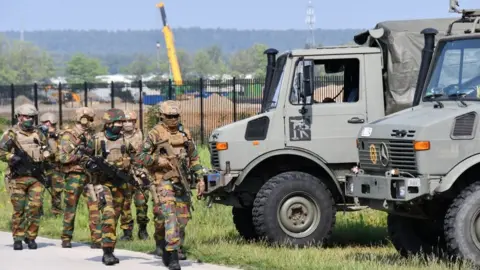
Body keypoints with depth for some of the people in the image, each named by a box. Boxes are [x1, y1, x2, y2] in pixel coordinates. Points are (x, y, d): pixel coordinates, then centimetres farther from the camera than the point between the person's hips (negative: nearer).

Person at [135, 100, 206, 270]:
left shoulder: (185, 134, 14)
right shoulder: (155, 134, -2)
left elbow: (194, 159, 20)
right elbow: (141, 157, -3)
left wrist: (200, 179, 14)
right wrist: (157, 160, -17)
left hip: (182, 181, 6)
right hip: (164, 180, -5)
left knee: (182, 217, 8)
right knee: (169, 215, -17)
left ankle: (177, 247, 29)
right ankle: (172, 256, -21)